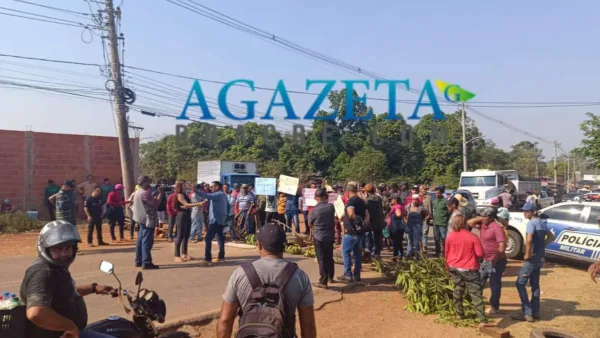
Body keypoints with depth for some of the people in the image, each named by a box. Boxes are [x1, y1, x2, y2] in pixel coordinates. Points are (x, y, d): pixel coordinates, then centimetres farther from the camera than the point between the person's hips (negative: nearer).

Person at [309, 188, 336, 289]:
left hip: (318, 237, -4)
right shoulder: (331, 206, -5)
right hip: (330, 236, 4)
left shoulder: (314, 210, -13)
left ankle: (323, 282, 2)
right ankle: (330, 277, 34)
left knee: (322, 259, 1)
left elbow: (310, 223, 1)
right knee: (329, 257, 19)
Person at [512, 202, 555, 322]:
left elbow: (529, 240, -30)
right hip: (540, 257, 9)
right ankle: (535, 312, 20)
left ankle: (527, 313, -5)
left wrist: (527, 254, -18)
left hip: (532, 257, -9)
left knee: (520, 283, -4)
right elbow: (551, 237, 26)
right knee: (535, 284, 16)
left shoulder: (531, 223, -16)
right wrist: (542, 245, 16)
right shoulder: (541, 222, 12)